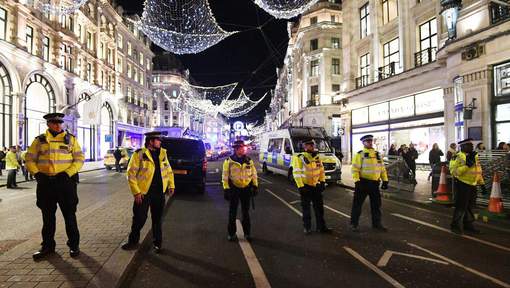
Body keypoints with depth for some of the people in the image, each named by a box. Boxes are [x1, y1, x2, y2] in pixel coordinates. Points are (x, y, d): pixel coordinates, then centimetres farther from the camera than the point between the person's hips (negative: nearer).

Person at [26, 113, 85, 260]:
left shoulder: (71, 139, 3)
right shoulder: (39, 140, 7)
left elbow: (79, 159, -1)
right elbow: (30, 159, 7)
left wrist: (68, 173, -13)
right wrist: (36, 173, -9)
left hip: (66, 182, -2)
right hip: (45, 182, 2)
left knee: (69, 215, 5)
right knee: (48, 216, 12)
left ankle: (74, 245, 16)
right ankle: (47, 245, 26)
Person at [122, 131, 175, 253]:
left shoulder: (162, 153, 9)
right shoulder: (139, 154, -7)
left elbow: (168, 170, 16)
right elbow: (131, 174, -9)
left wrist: (171, 185, 6)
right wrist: (136, 192, -13)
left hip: (159, 192, 4)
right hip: (143, 192, -4)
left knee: (157, 219, 12)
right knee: (139, 218, 5)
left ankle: (157, 243, 25)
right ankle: (133, 242, 26)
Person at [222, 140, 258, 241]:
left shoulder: (249, 161, 5)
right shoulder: (229, 161, -5)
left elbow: (254, 174, 11)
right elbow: (225, 176, -4)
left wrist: (255, 186, 6)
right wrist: (226, 189, -9)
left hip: (246, 189, 3)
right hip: (234, 189, -2)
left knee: (246, 212, 12)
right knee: (232, 212, 6)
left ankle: (247, 233, 24)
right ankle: (231, 233, 19)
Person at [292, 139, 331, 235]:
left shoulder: (317, 157, 8)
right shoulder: (299, 158, -11)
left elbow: (321, 170, 16)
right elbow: (296, 173, -15)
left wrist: (322, 182, 7)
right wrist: (301, 187, -20)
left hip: (316, 186, 5)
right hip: (306, 187, -5)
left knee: (319, 207, 11)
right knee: (306, 208, 5)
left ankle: (321, 227, 22)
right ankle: (307, 228, 18)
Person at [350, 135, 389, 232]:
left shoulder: (377, 154, 12)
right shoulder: (359, 154, -6)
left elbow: (382, 168, 16)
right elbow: (355, 169, -12)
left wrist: (385, 180, 9)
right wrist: (357, 181, -21)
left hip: (375, 183, 6)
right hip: (363, 182, -5)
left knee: (376, 204, 14)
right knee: (357, 203, 1)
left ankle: (377, 223, 29)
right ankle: (354, 224, 13)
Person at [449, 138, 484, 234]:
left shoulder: (475, 156, 10)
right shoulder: (458, 157, -16)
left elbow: (478, 170, 19)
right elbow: (454, 172, -25)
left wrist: (481, 183, 18)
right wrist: (467, 164, -30)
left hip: (472, 185, 8)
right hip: (462, 184, -8)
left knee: (470, 206, 17)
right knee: (461, 206, -4)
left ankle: (467, 224, 31)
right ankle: (456, 226, 8)